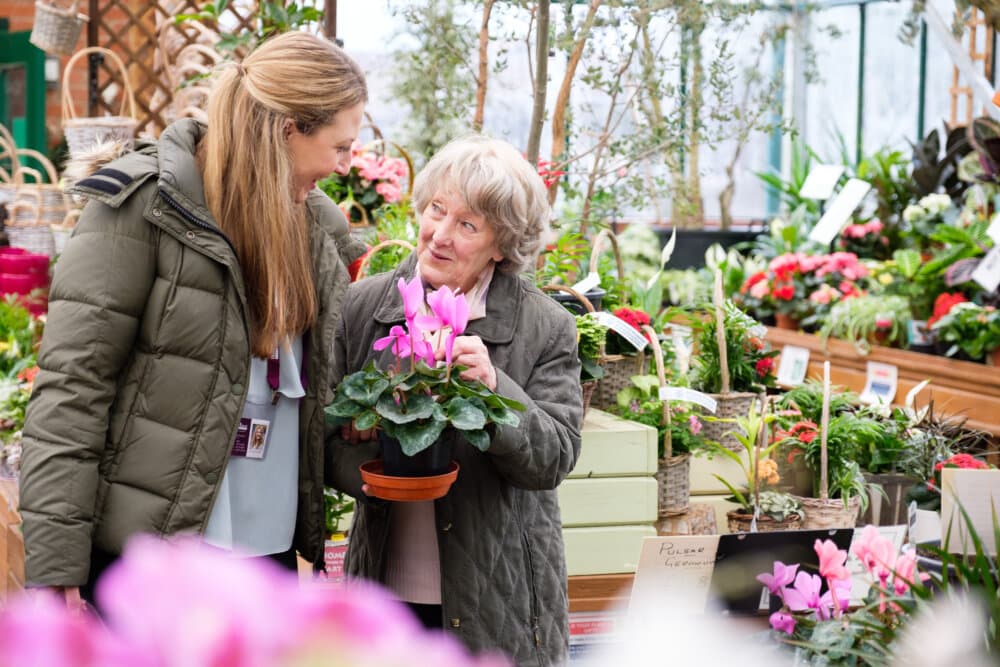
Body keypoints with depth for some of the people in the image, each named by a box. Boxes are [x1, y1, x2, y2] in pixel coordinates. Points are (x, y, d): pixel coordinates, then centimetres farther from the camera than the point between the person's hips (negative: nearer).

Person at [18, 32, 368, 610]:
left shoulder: (319, 224, 7)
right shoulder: (144, 204, -11)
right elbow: (71, 385, -13)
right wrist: (55, 566, -17)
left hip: (271, 543, 6)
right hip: (147, 543, -6)